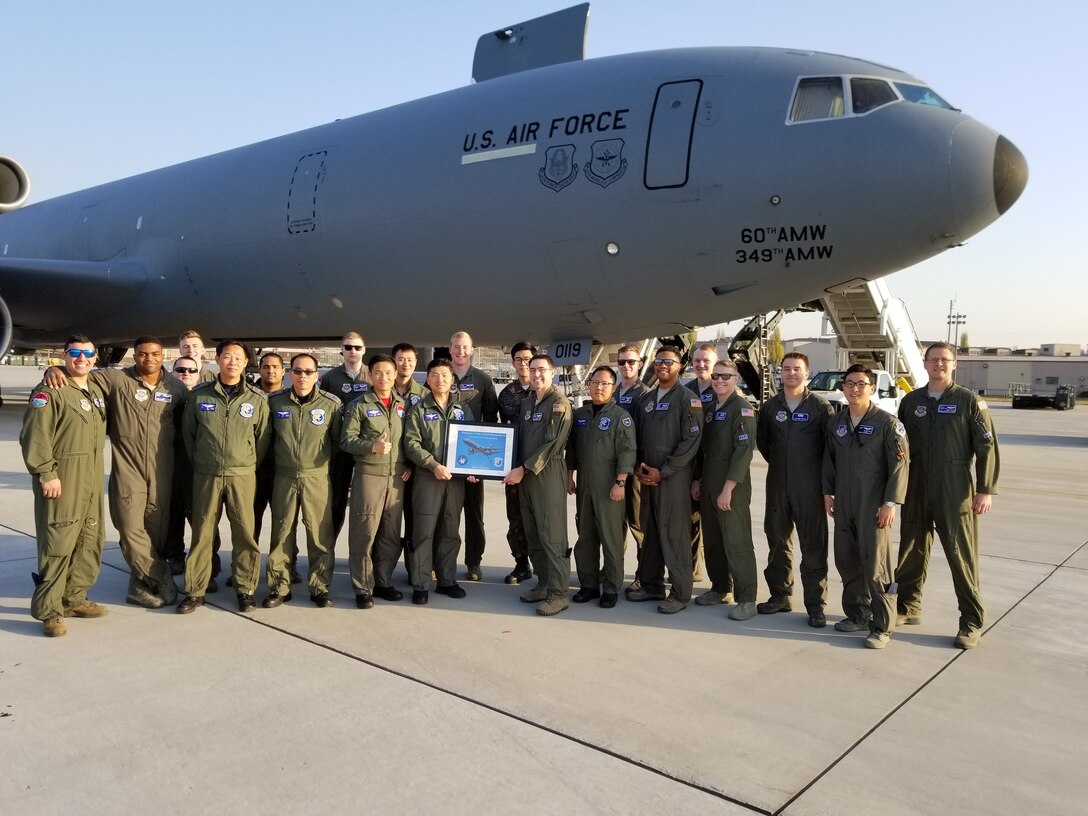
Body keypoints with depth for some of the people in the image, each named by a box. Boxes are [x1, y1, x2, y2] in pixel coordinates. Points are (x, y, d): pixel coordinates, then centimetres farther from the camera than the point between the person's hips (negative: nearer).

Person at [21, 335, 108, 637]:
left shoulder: (96, 389, 15)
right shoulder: (50, 391, -9)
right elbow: (34, 436, -17)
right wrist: (46, 473, -22)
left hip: (92, 480, 8)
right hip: (61, 479, -8)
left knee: (90, 541, 12)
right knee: (58, 544, -7)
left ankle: (74, 598, 25)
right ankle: (48, 609, 2)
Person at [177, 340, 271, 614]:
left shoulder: (257, 399, 0)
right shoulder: (198, 395, 3)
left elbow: (263, 437, 6)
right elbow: (188, 433, 12)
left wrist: (249, 465, 6)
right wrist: (199, 463, 11)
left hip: (243, 475, -1)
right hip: (206, 475, 1)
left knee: (245, 533, 1)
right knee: (202, 533, 5)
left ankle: (245, 589, 13)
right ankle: (195, 591, 15)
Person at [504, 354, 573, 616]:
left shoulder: (559, 404, -6)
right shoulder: (526, 403, 16)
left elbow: (552, 444, -14)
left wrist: (523, 469, -15)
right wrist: (516, 469, 1)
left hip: (548, 474, -7)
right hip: (524, 474, 7)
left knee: (552, 536, -7)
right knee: (533, 535, 11)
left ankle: (558, 593, -3)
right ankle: (543, 584, 21)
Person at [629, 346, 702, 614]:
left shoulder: (687, 399, -5)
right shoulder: (645, 399, 15)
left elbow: (691, 441, -13)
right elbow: (637, 437, 18)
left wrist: (663, 472, -15)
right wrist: (639, 467, 1)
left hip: (674, 477, -6)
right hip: (647, 477, 6)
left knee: (674, 534, -4)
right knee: (650, 532, 11)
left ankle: (680, 593, 5)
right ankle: (651, 585, 22)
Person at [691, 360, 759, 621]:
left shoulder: (742, 408, -10)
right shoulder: (708, 408, 12)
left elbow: (744, 451, -17)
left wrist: (728, 488, -20)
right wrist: (697, 479, 12)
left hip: (732, 489, -7)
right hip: (708, 486, 7)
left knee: (737, 543, -3)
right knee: (712, 541, 14)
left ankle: (747, 599, 5)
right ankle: (719, 588, 28)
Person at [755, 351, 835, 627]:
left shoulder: (820, 406, -4)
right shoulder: (770, 406, 7)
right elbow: (762, 440, 19)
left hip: (810, 487, -4)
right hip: (777, 485, 4)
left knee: (814, 545, -1)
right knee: (777, 540, 11)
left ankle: (815, 604, 6)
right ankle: (779, 595, 23)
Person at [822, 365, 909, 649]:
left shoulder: (887, 423, -7)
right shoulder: (835, 422, 9)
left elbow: (900, 464, -9)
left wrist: (891, 502, -14)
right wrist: (827, 492, 10)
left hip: (873, 506, -6)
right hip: (844, 504, 6)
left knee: (875, 565, -5)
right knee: (846, 561, 12)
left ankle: (882, 626, 4)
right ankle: (857, 615, 27)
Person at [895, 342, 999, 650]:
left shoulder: (969, 401, -2)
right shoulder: (911, 401, 9)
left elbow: (987, 447, -3)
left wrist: (986, 490, -9)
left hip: (955, 492, -4)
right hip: (915, 491, 4)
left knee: (962, 555, -1)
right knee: (911, 551, 11)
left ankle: (972, 622, 10)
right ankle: (908, 607, 26)